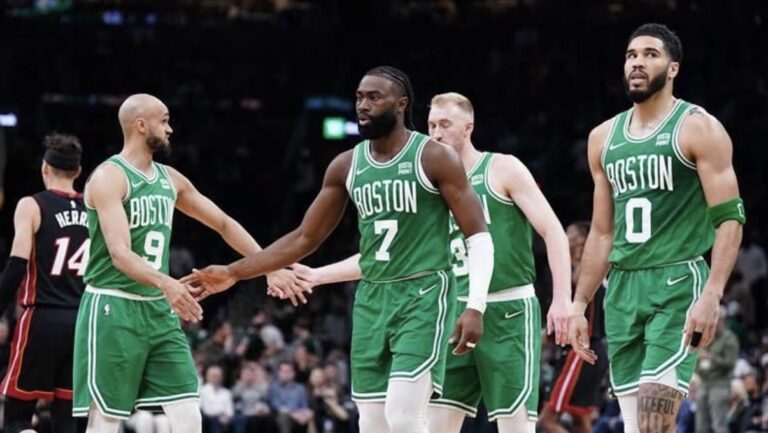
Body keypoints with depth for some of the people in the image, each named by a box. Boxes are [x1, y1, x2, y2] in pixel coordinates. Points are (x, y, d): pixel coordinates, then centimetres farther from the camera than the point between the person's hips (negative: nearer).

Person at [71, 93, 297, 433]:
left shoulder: (169, 179, 12)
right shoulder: (109, 177, -14)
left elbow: (223, 224, 21)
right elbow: (119, 253, -26)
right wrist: (165, 282, -43)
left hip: (159, 311, 8)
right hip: (113, 310, -7)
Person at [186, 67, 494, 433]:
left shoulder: (435, 158, -8)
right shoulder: (347, 166, 8)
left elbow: (479, 236, -8)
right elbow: (305, 238, 15)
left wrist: (476, 307, -19)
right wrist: (234, 273, 10)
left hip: (423, 296, -6)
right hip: (371, 300, 6)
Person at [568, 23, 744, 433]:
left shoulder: (698, 129, -5)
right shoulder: (604, 138, 14)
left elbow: (730, 218, -11)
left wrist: (712, 294, -23)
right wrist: (579, 304, 15)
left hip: (678, 282, -7)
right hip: (623, 287, 7)